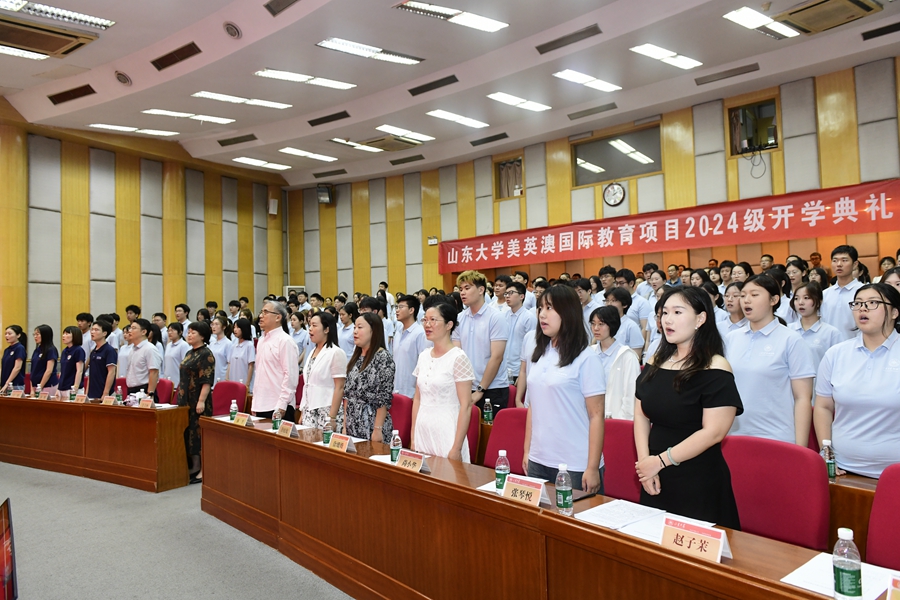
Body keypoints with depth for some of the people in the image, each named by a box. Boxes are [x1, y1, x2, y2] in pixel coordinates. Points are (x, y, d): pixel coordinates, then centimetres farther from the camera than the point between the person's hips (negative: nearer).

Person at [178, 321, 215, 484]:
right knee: (189, 432, 12)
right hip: (186, 400, 9)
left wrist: (201, 400, -23)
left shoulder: (206, 354, -12)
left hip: (198, 401, -9)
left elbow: (207, 381, -18)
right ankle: (194, 467, 21)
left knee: (199, 432, -4)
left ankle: (203, 470, 2)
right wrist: (181, 397, 19)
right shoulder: (189, 353, 15)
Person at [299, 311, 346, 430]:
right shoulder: (312, 352, 12)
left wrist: (332, 418, -17)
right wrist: (303, 413, 14)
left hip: (326, 414, -7)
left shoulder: (336, 353, -10)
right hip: (310, 414, 7)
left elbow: (339, 388, -14)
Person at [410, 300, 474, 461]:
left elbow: (466, 406, -14)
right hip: (422, 432, 6)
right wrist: (413, 437, 10)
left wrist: (457, 448, -17)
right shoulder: (423, 356, 7)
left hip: (446, 435, -6)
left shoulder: (458, 358, -12)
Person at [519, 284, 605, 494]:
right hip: (538, 462, 5)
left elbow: (596, 415, -10)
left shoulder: (585, 358, -9)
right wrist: (527, 451, 12)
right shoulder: (535, 351, 7)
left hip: (575, 466, -5)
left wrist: (592, 468, -11)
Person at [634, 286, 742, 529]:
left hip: (698, 483, -6)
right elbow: (641, 416, 6)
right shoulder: (654, 364, 6)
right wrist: (644, 461, -7)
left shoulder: (715, 370, -13)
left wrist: (661, 461, -17)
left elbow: (713, 432, -19)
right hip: (656, 480, 6)